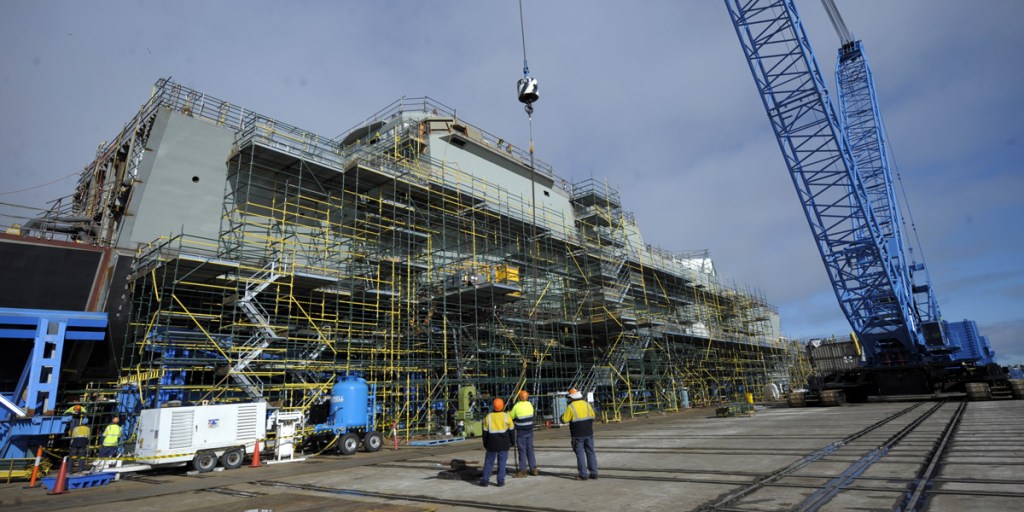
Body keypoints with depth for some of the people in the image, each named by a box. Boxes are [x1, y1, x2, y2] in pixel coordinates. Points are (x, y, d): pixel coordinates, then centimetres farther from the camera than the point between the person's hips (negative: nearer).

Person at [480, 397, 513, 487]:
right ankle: (500, 481, 6)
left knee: (488, 462, 10)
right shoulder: (506, 416, -5)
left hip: (492, 443, 1)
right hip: (504, 443, -1)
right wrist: (511, 441, 13)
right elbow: (511, 430, 2)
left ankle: (484, 480, 8)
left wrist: (485, 443, 14)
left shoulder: (488, 417, -3)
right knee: (502, 462, 7)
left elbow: (485, 431, 3)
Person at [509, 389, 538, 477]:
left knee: (522, 450, 1)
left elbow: (510, 416, -6)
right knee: (530, 449, 13)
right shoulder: (530, 405, -1)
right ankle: (533, 469, 17)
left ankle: (522, 470, 3)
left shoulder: (517, 406, -15)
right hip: (530, 430, 5)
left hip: (521, 432, -5)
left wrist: (508, 413, 18)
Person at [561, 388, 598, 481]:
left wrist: (562, 415, 13)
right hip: (588, 433, 4)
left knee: (580, 454, 4)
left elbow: (565, 420, -8)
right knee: (590, 452, 10)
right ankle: (594, 473, 12)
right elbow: (593, 416, 12)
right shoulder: (586, 404, 3)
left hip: (578, 434, -4)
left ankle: (583, 474, 4)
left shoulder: (570, 407, -11)